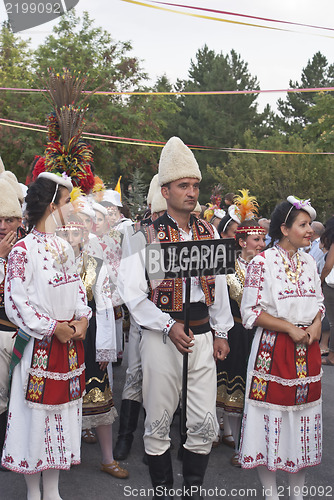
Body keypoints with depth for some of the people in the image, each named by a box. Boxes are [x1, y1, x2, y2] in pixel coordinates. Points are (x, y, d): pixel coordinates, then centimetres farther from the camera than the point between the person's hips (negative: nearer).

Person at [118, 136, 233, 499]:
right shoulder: (146, 236, -5)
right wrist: (168, 327, -15)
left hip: (202, 334, 4)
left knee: (204, 424, 7)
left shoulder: (209, 233, 8)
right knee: (158, 424, 8)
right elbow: (132, 293, -10)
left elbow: (219, 286, 12)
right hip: (161, 337, -3)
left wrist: (221, 333, 10)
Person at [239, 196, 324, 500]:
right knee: (272, 416, 2)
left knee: (303, 414, 11)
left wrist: (316, 325, -3)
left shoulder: (309, 262, 9)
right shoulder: (263, 262, -9)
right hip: (273, 349, -5)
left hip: (307, 349, 6)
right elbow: (251, 312, -11)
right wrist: (290, 328, -16)